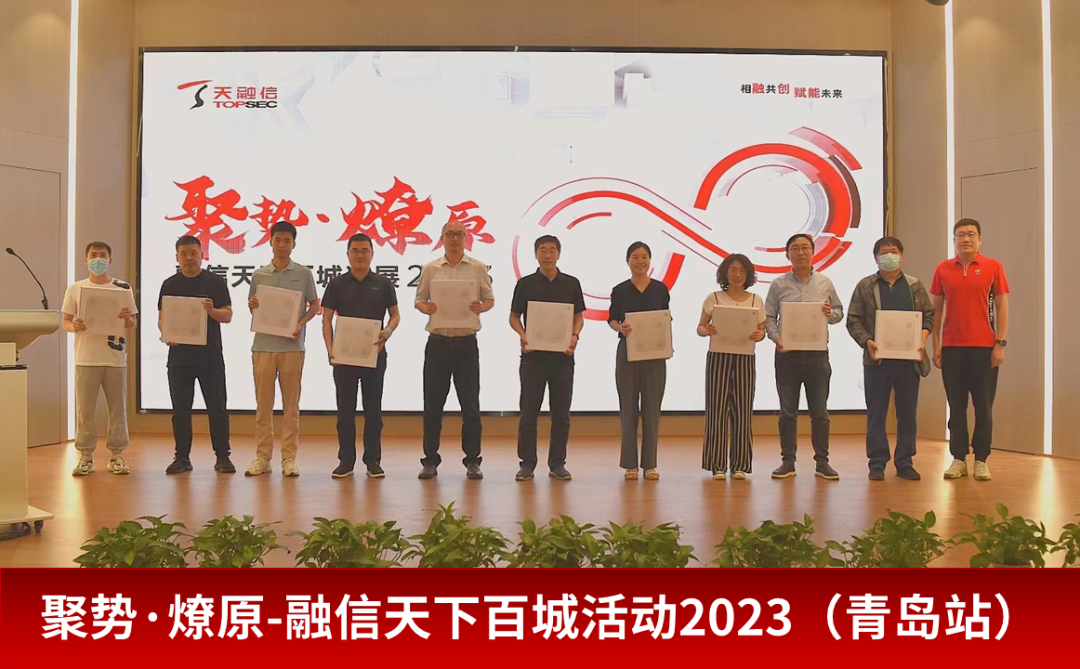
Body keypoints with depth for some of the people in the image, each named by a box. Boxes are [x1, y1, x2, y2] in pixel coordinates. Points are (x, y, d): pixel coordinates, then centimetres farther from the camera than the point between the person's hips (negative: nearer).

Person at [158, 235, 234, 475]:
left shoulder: (215, 282, 3)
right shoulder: (170, 285, 10)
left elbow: (228, 315, -2)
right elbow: (161, 318, 11)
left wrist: (212, 310, -23)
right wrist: (166, 334, -10)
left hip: (210, 356, -2)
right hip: (179, 355, 2)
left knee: (217, 407, 1)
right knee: (180, 408, 6)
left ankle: (222, 456, 7)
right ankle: (182, 457, 14)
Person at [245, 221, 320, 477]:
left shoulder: (303, 274, 3)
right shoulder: (259, 275, 8)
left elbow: (314, 306, 7)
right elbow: (253, 310, 14)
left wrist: (301, 324, -10)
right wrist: (252, 306, -9)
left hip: (292, 346, -2)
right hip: (263, 345, 2)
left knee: (291, 404, 3)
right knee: (263, 403, 5)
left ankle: (289, 458, 8)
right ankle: (262, 456, 12)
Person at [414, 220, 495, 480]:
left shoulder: (478, 268, 4)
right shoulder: (430, 269, 6)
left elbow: (490, 299, 7)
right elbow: (419, 300, 9)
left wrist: (481, 307, -15)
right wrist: (426, 308, -13)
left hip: (466, 343, -1)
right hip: (438, 342, 1)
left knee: (470, 404, 2)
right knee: (433, 404, 5)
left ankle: (473, 461, 11)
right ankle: (430, 460, 15)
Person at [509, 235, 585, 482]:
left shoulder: (571, 284, 6)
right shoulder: (525, 284, 3)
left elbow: (579, 316, 8)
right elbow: (514, 316, 5)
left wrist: (575, 336, -12)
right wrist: (522, 336, -14)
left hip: (562, 356, 1)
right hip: (533, 355, -1)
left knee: (561, 413, 5)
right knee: (529, 412, 1)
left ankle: (557, 463, 15)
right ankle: (527, 463, 10)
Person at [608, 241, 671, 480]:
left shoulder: (661, 289, 4)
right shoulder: (620, 290, 1)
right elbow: (611, 319, 3)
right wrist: (621, 328, -19)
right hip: (627, 352, -1)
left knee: (651, 408, 4)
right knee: (629, 408, 3)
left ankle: (650, 463, 11)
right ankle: (630, 463, 10)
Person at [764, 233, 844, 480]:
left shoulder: (825, 283, 7)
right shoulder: (779, 285, 3)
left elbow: (839, 312, 13)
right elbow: (768, 317, 2)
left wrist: (831, 314, -10)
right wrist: (776, 338, -14)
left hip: (817, 354, 1)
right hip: (787, 353, -1)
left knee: (819, 411, 4)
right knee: (787, 411, 4)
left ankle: (822, 462, 12)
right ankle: (788, 461, 12)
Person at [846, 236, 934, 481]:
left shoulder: (915, 285, 10)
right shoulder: (865, 286, 4)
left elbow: (928, 316, 10)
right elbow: (853, 321, 1)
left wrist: (922, 339, -7)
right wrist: (867, 341, -15)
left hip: (909, 358, 2)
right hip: (877, 359, -2)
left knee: (907, 412, 7)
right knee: (876, 413, 2)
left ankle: (904, 462, 16)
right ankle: (877, 463, 9)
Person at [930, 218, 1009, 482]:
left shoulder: (993, 267, 1)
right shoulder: (943, 269, 6)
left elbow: (1002, 306, 1)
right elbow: (936, 309, 9)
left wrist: (1001, 343, -6)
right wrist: (936, 345, 4)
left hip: (984, 347, -2)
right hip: (951, 348, 2)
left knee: (983, 406, 3)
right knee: (956, 406, 6)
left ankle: (981, 460, 12)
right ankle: (958, 459, 13)